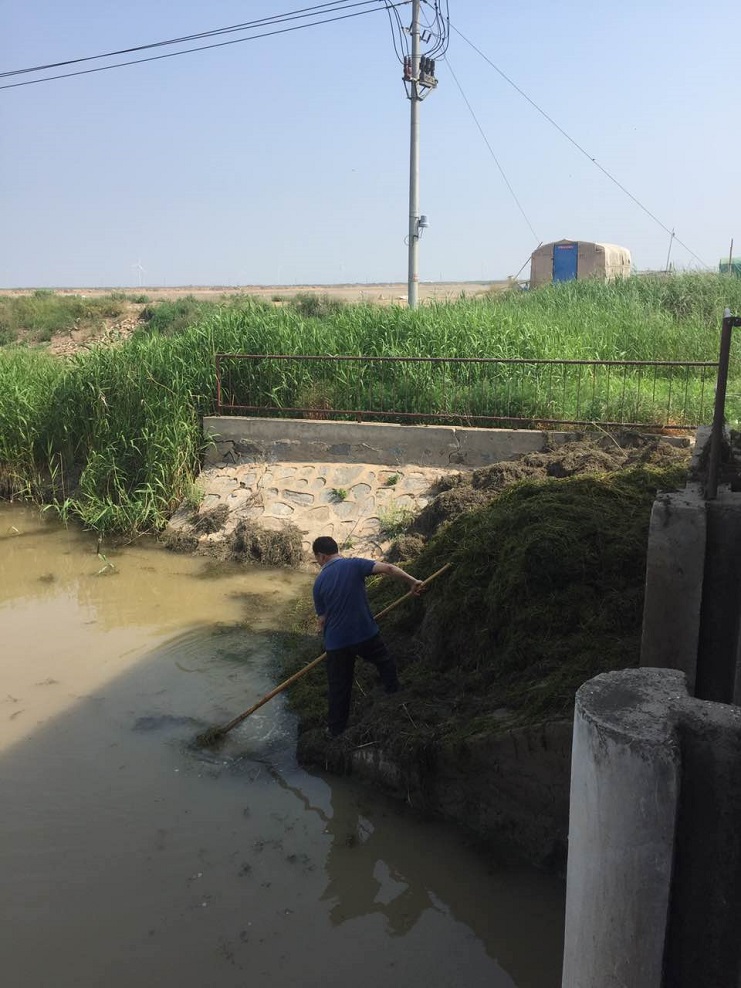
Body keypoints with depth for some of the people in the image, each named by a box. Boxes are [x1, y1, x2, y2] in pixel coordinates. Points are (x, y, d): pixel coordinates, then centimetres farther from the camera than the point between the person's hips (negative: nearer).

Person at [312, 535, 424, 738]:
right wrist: (413, 581, -12)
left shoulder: (319, 582, -2)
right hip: (366, 634, -1)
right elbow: (388, 568, -19)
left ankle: (335, 729, 25)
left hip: (336, 641, 1)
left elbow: (322, 619, 2)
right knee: (386, 664, 26)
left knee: (338, 686, 15)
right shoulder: (354, 564, -7)